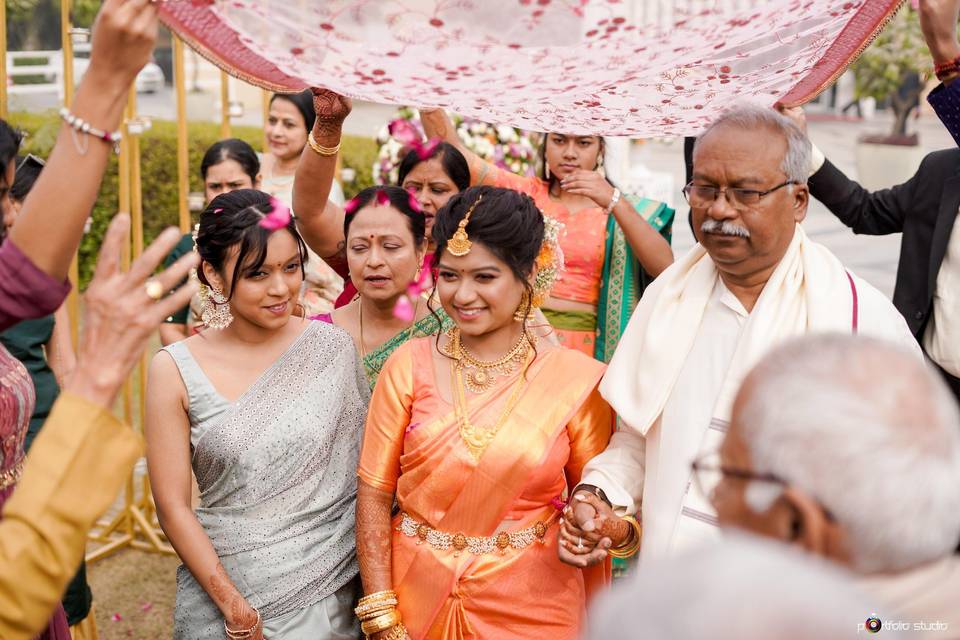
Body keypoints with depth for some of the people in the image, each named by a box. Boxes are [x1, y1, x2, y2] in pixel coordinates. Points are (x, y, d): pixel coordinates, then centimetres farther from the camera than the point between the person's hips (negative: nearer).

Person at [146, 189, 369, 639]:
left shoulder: (332, 346, -4)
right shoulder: (174, 370, -8)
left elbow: (365, 471, 3)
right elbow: (173, 506, -6)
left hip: (331, 590, 1)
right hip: (220, 585, -1)